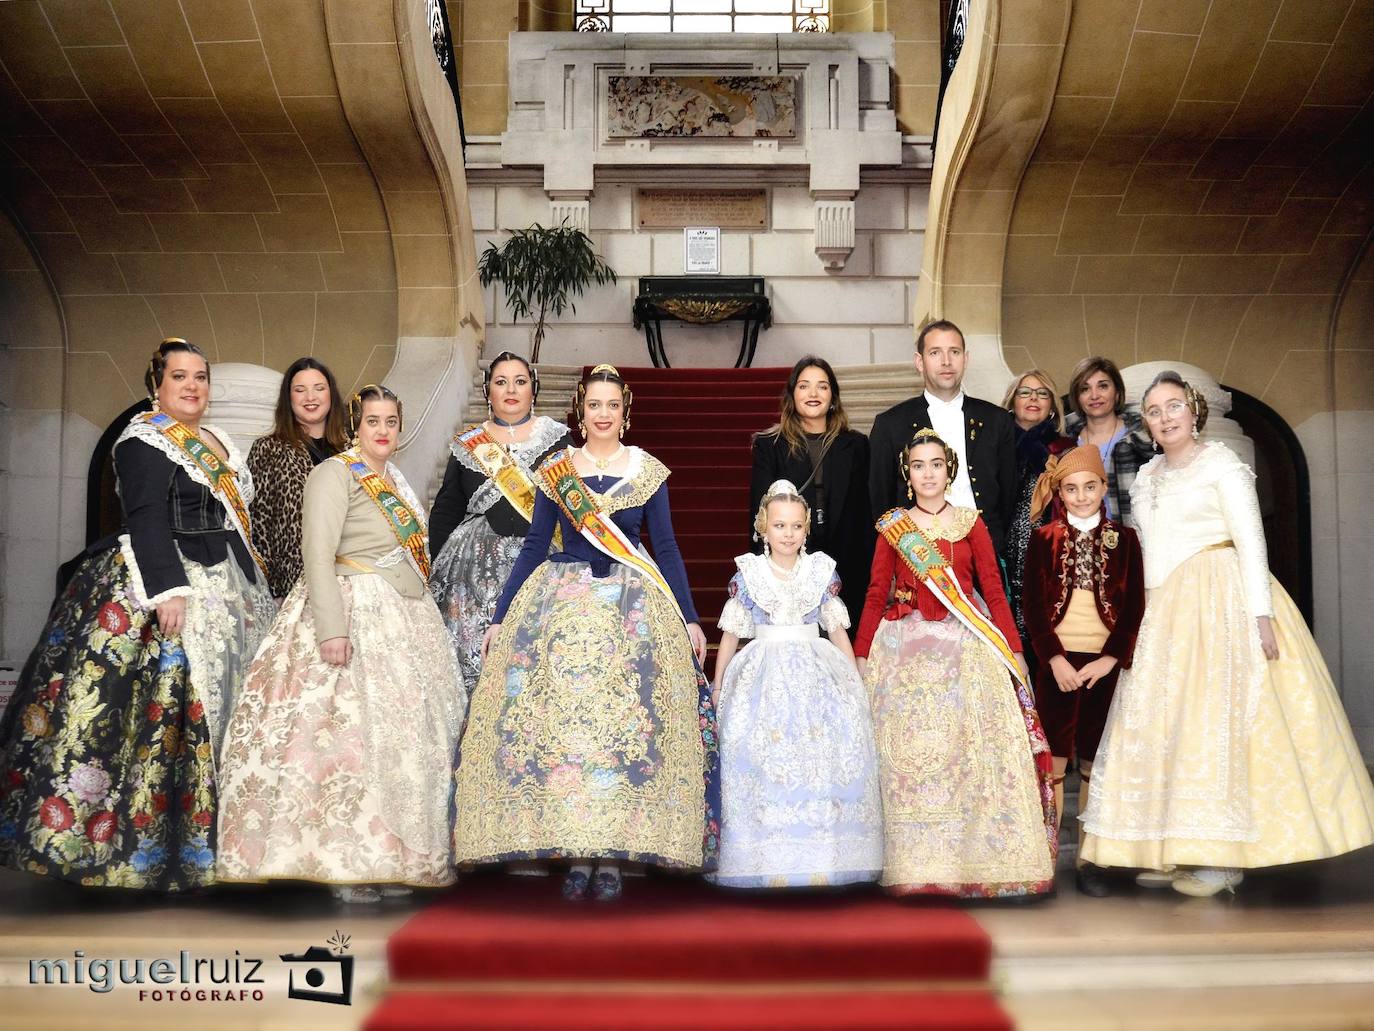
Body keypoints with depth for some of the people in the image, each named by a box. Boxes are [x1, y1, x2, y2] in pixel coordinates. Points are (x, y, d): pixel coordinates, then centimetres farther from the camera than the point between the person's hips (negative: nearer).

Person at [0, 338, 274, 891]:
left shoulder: (219, 445, 19)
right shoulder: (145, 439, -6)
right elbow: (146, 520, -17)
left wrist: (252, 593, 20)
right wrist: (168, 590, -26)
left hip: (221, 593, 9)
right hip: (161, 583, -9)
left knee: (206, 706, 9)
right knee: (157, 705, -11)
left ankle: (198, 838, 15)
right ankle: (131, 842, -5)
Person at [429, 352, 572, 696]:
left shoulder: (557, 438, 7)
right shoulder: (467, 445, 12)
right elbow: (444, 513, 14)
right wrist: (440, 574, 7)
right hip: (478, 568, 2)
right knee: (477, 655, -2)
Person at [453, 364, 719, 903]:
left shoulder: (648, 470, 5)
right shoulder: (554, 471, 6)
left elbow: (667, 548, 5)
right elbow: (534, 546, 7)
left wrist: (690, 619, 0)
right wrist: (500, 616, 4)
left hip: (634, 606, 0)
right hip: (563, 604, 1)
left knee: (629, 724, -6)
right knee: (556, 716, -6)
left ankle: (613, 855, 1)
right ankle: (575, 853, 3)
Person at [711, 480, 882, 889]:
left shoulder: (822, 572, 8)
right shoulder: (747, 574, 5)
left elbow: (838, 630, 13)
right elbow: (731, 634, 11)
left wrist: (856, 682, 11)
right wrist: (717, 686, 11)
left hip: (817, 671, 1)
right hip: (764, 673, -1)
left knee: (827, 750, -14)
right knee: (760, 750, -14)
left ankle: (822, 859, -5)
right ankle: (767, 859, -5)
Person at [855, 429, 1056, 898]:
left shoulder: (971, 522, 8)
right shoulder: (892, 527, 7)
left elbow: (995, 592, 4)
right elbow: (876, 596, 4)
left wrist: (1013, 651, -4)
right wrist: (860, 655, -4)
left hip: (968, 647, 0)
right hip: (906, 651, 0)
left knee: (976, 751, -4)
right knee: (911, 753, -2)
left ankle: (979, 860, 5)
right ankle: (918, 865, 6)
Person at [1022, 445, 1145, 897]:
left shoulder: (1123, 539, 6)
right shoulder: (1043, 540, 4)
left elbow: (1134, 606, 2)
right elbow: (1033, 606, -1)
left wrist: (1109, 660, -9)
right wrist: (1056, 660, -12)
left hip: (1104, 663, 1)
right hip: (1056, 661, -1)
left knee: (1094, 761, 5)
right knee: (1054, 757, -1)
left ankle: (1087, 858, 13)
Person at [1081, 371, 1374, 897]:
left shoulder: (1220, 463, -1)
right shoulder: (1146, 478, 17)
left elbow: (1251, 539, -8)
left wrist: (1261, 613, -17)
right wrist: (1141, 614, 12)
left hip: (1219, 599, -7)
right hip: (1164, 610, 7)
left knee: (1217, 715, -9)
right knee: (1162, 720, 3)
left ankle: (1224, 857, -6)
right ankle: (1176, 851, 8)